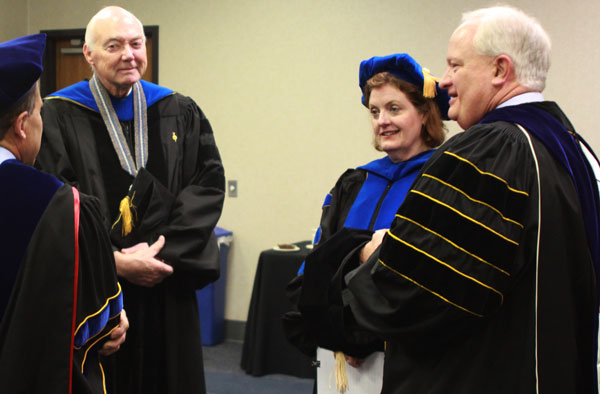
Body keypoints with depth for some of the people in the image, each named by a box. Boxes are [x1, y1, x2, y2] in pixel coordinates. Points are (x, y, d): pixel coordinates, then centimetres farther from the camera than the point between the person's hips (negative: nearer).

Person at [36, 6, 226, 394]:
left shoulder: (180, 114, 7)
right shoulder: (57, 118, -4)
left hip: (167, 294, 3)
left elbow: (209, 185, -1)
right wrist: (115, 262, -17)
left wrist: (165, 250, -13)